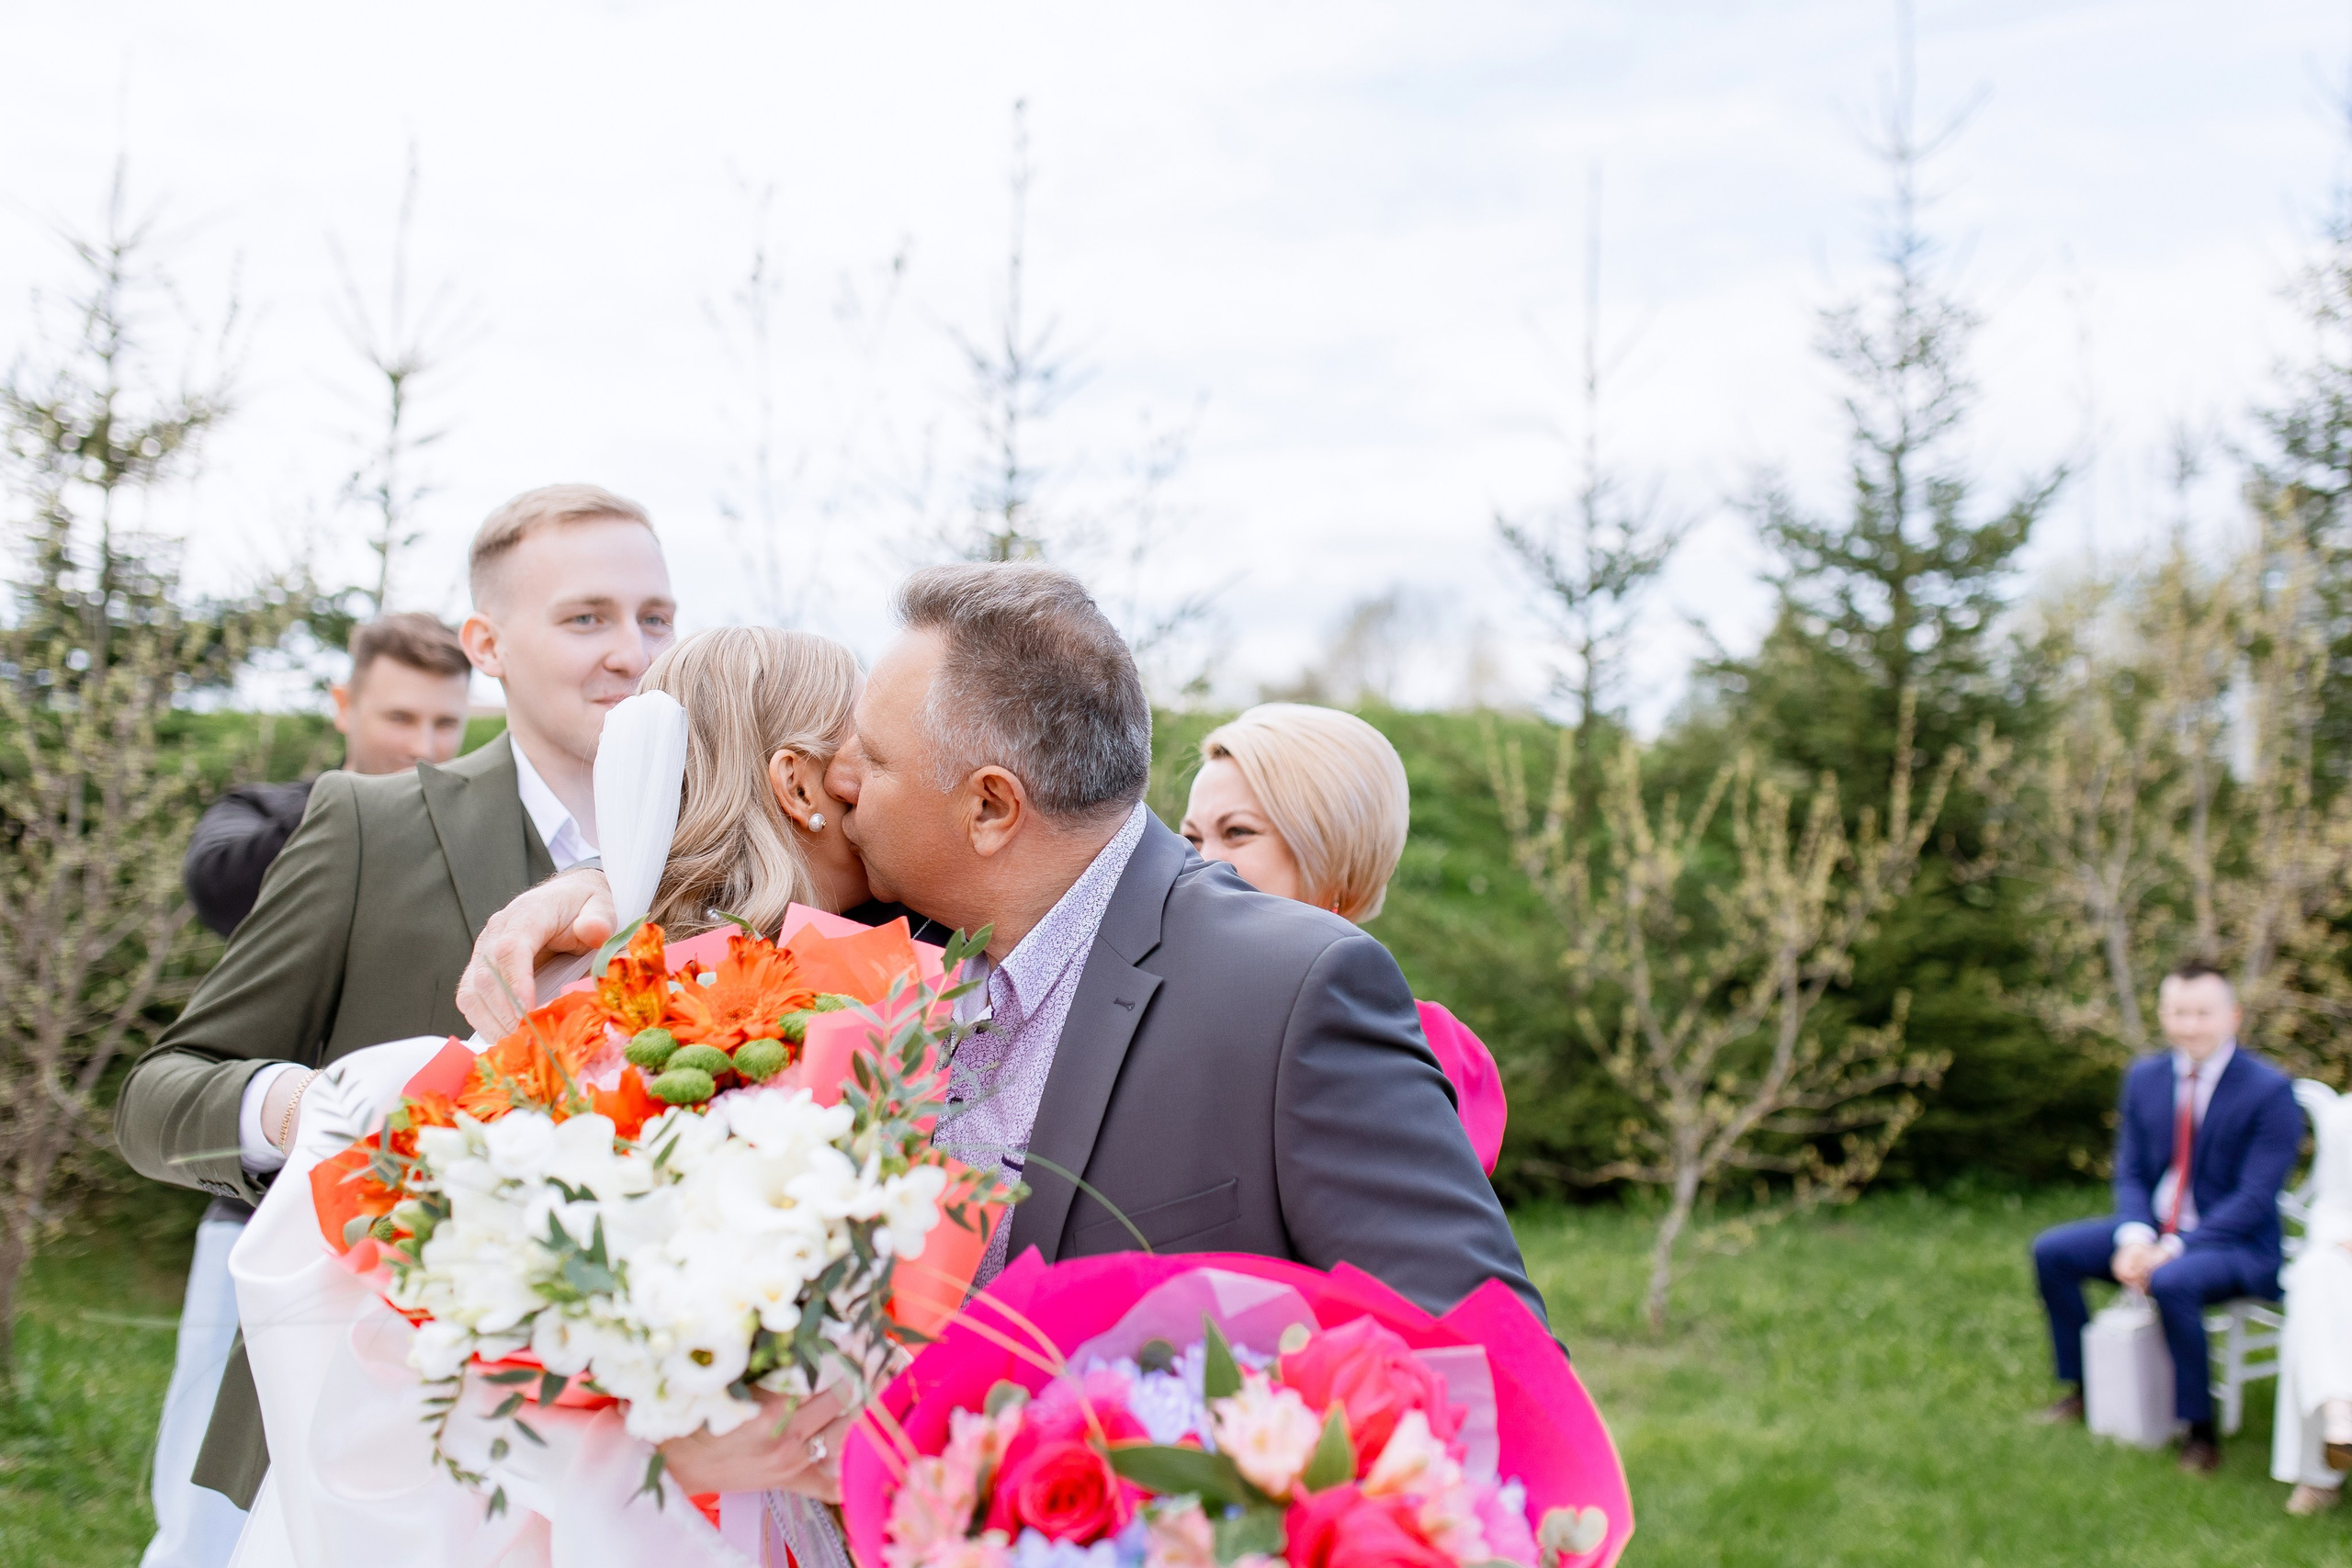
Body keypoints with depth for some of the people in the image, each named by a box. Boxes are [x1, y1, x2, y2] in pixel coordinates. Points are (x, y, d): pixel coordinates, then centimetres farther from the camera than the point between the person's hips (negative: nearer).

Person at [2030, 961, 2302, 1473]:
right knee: (2051, 1250, -7)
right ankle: (2085, 1386, 10)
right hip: (2154, 1232, 7)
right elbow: (2130, 1172, 7)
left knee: (2172, 1283, -36)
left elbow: (2254, 1200, -19)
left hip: (2236, 1245, -7)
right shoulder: (2145, 1077, 4)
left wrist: (2173, 1250, -26)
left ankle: (2200, 1428, -18)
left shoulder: (2270, 1091, -15)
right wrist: (2134, 1238, -14)